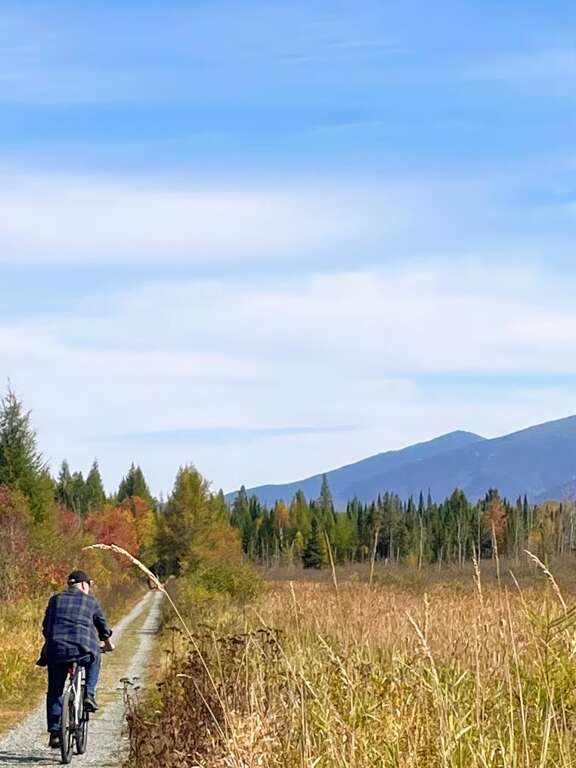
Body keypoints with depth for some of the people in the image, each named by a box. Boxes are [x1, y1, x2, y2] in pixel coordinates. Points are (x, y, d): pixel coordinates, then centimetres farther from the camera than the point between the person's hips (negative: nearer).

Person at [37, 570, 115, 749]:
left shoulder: (55, 599, 16)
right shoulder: (90, 601, 11)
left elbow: (46, 627, 22)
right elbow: (102, 626, 21)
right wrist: (108, 643, 40)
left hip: (56, 649, 2)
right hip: (83, 649, -2)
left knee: (54, 693, 13)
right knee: (94, 660, 34)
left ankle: (54, 733, 8)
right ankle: (89, 694, 15)